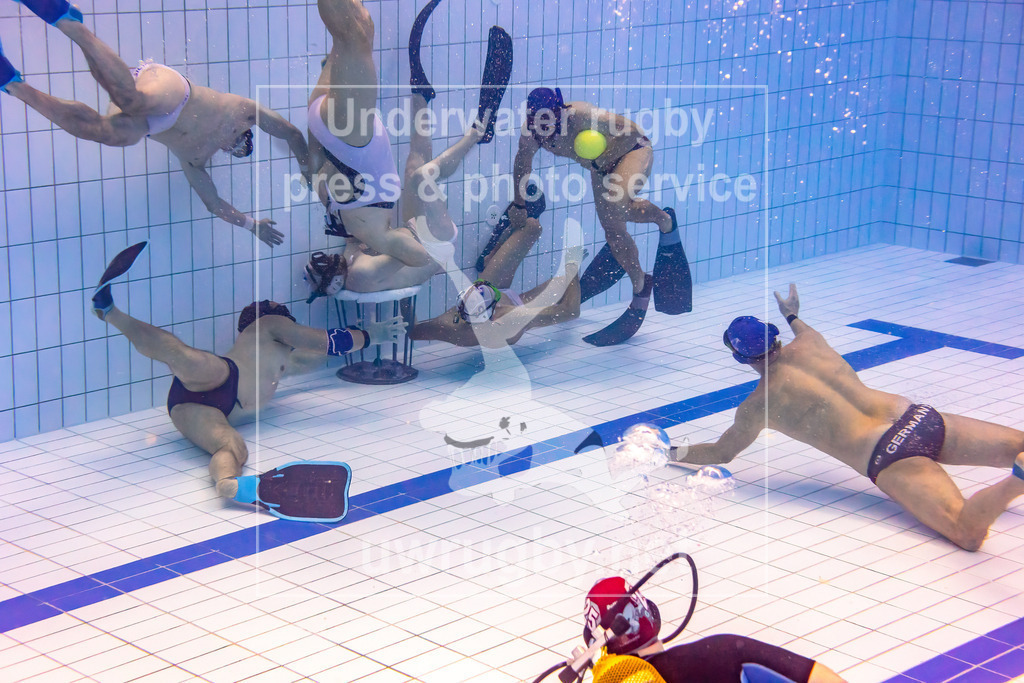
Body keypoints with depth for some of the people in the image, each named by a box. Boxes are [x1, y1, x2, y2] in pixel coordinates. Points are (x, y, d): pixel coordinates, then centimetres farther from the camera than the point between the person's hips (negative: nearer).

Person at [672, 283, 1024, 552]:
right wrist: (793, 317, 73)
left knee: (968, 533, -24)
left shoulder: (759, 402, 5)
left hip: (888, 454, -7)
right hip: (921, 416, 7)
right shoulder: (808, 345, 21)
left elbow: (721, 453, 21)